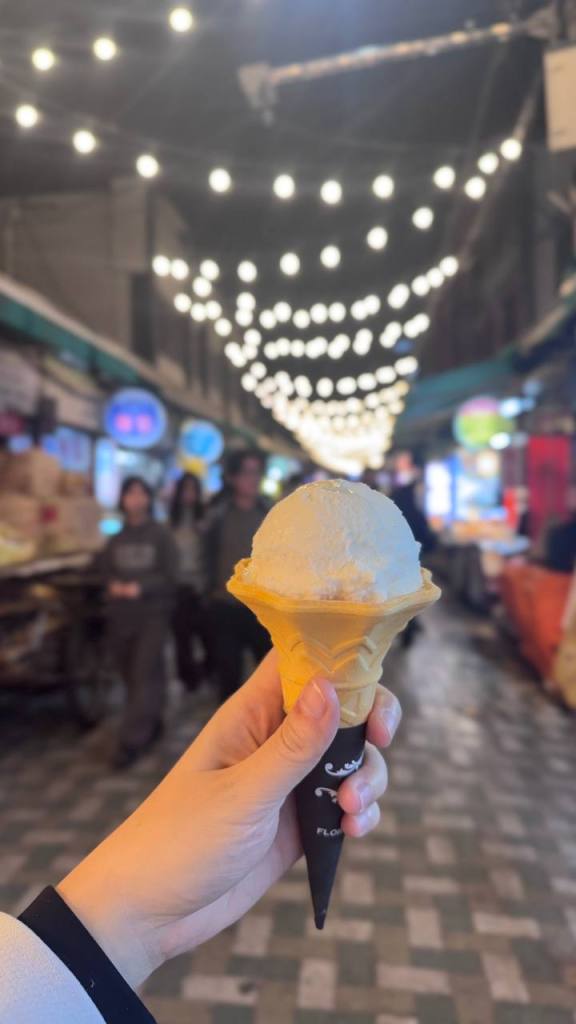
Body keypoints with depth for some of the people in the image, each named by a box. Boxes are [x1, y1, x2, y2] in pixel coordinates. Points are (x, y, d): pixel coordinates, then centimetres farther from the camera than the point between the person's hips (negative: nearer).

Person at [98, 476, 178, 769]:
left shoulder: (161, 535, -1)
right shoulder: (115, 540, 11)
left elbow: (170, 576, -6)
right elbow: (103, 570, 11)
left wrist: (140, 587, -20)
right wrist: (113, 584, -11)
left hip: (152, 615, -4)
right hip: (121, 616, 4)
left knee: (144, 676, -8)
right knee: (131, 676, 10)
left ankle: (132, 741, -5)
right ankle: (150, 725, 30)